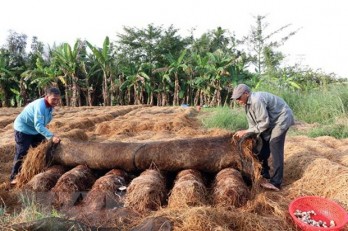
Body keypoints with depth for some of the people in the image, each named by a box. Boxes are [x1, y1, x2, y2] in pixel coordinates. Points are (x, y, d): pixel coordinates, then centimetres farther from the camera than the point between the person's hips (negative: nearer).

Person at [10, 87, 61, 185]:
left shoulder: (50, 105, -7)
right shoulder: (40, 105, -35)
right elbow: (38, 125, -43)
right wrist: (51, 136, -53)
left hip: (35, 129, 9)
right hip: (23, 129, -9)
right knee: (21, 153, -5)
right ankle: (14, 177, 8)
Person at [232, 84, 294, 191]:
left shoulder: (257, 100, -31)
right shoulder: (247, 103, -1)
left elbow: (264, 123, -28)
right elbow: (253, 123, 3)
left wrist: (246, 131, -25)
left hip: (281, 118, -10)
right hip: (270, 120, 10)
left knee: (275, 148, -14)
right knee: (262, 146, 9)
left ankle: (275, 182, -10)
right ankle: (264, 175, 21)